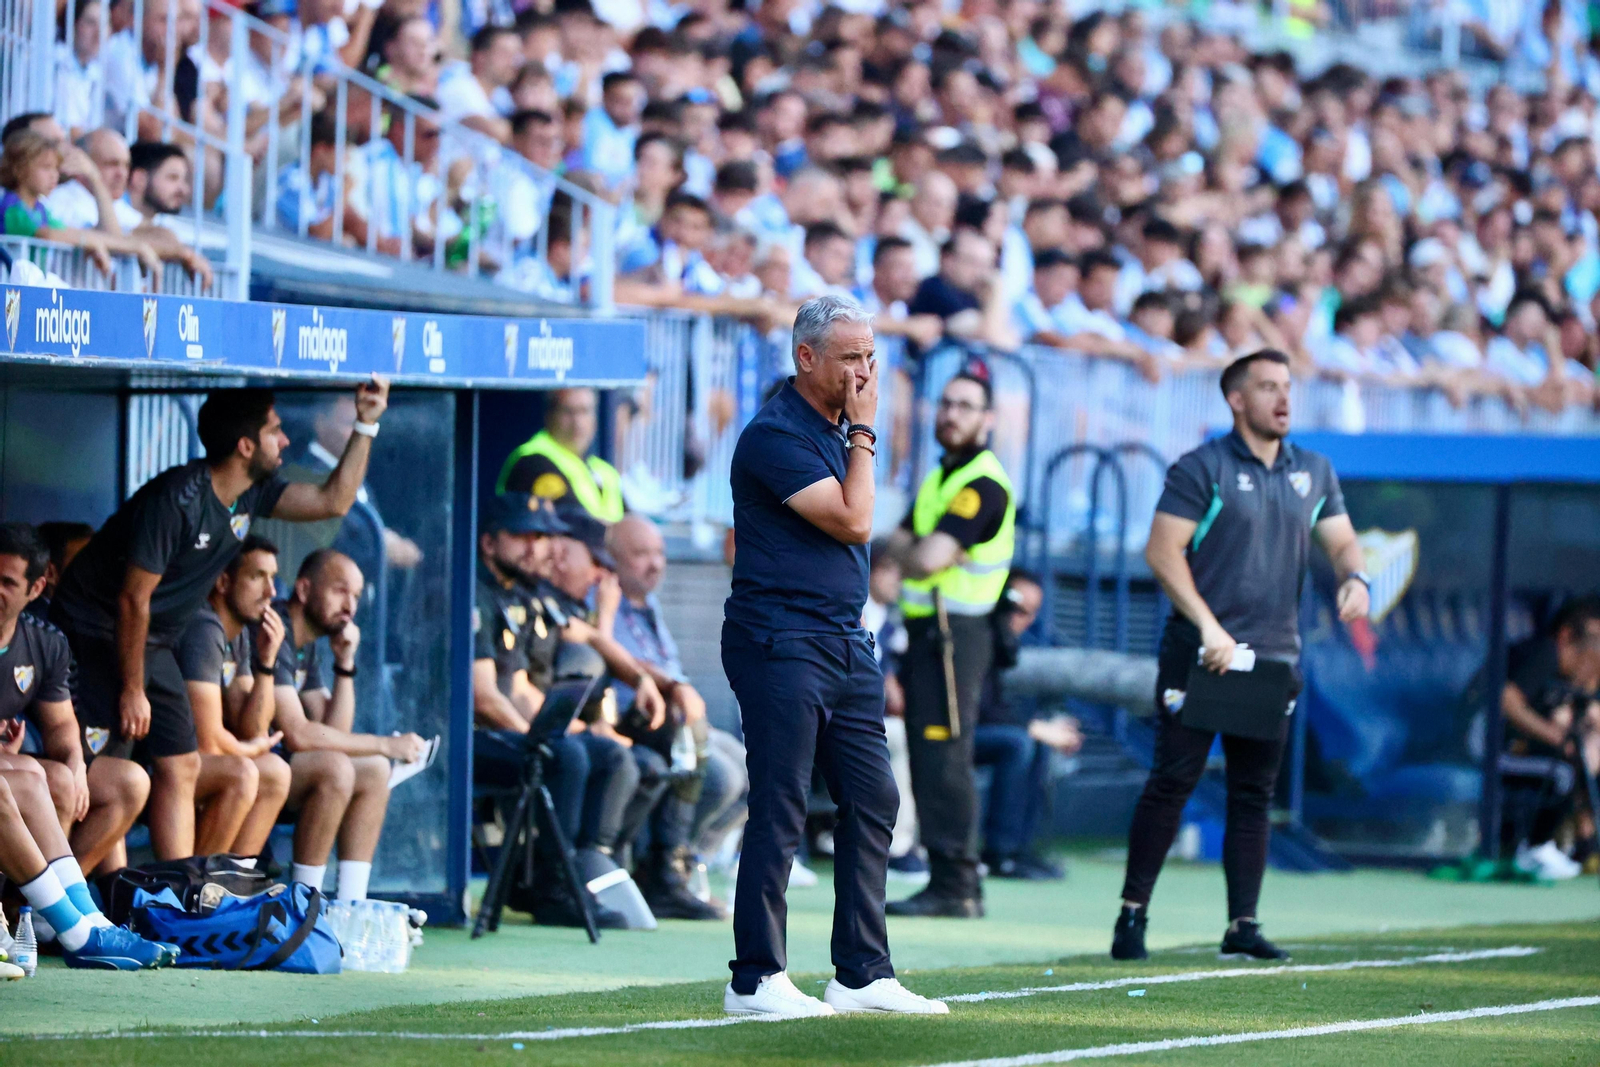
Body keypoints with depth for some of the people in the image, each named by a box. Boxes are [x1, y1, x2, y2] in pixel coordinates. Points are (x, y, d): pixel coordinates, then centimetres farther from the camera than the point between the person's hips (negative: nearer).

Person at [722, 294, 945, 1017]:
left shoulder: (837, 429, 15)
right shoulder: (776, 435, -14)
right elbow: (854, 522, -18)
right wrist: (863, 431, -10)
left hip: (845, 643, 9)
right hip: (781, 646, -9)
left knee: (872, 802, 8)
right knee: (780, 812, -8)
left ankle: (862, 975, 13)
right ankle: (756, 980, -3)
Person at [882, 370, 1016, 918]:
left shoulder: (983, 485, -12)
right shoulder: (939, 478, 20)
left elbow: (925, 560, -19)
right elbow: (899, 546, 16)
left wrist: (906, 548, 1)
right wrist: (913, 548, -5)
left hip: (954, 635, -10)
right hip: (924, 633, 10)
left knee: (944, 761, -13)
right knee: (927, 762, 10)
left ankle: (954, 886, -14)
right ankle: (956, 885, 14)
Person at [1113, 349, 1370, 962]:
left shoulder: (1313, 473, 13)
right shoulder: (1202, 468, -4)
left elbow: (1341, 540, 16)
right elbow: (1162, 552, -9)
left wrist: (1354, 578, -9)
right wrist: (1208, 625, -17)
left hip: (1274, 658, 5)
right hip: (1199, 654, -5)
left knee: (1254, 794, 6)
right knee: (1173, 781, -6)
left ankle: (1243, 925, 8)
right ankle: (1132, 914, 0)